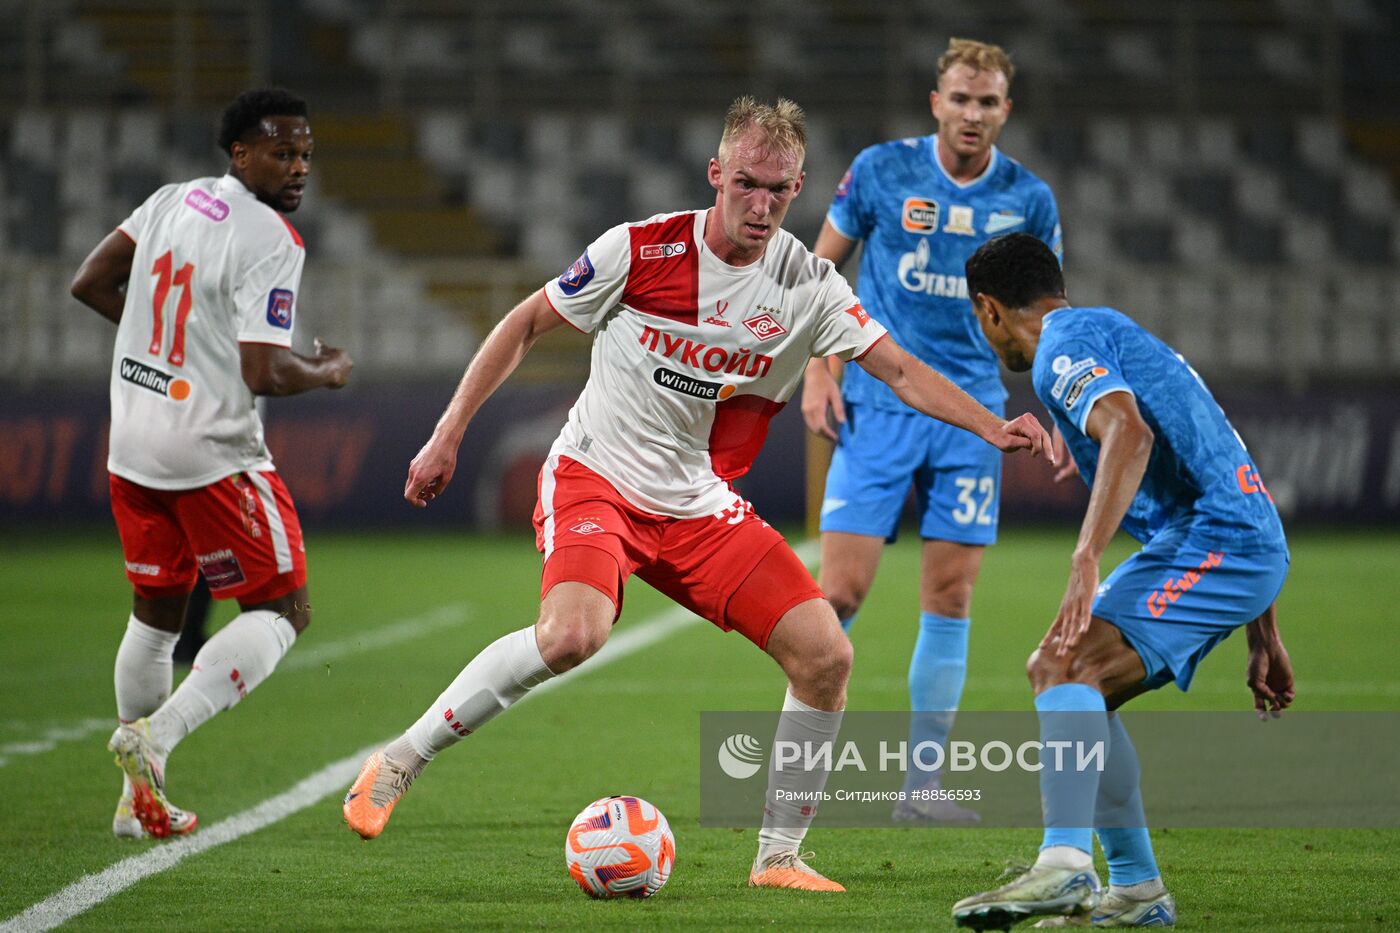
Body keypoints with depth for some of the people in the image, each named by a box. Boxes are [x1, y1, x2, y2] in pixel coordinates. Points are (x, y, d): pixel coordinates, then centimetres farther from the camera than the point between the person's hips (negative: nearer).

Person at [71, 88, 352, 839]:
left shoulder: (171, 201, 8)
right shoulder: (270, 242, -15)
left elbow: (90, 286, 14)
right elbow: (265, 374, -20)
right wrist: (328, 373, 0)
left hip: (133, 444, 8)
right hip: (214, 453, -8)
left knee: (155, 614, 19)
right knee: (280, 612, 3)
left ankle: (139, 799, 21)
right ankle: (155, 736, -14)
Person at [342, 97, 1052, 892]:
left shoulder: (808, 285, -4)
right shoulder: (640, 251, -13)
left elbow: (899, 368, -4)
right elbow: (526, 326, -2)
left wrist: (992, 427, -21)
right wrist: (449, 436, -4)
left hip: (701, 506, 5)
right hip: (595, 477, -4)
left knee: (826, 654, -8)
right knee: (572, 634, -33)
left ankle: (779, 856, 6)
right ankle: (398, 764, -17)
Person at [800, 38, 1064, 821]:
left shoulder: (1029, 200, 2)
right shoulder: (882, 171, -3)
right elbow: (822, 266, 7)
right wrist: (820, 372, -2)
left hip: (972, 414, 2)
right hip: (878, 405, -2)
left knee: (951, 596, 0)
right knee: (842, 587, -9)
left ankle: (923, 781, 8)